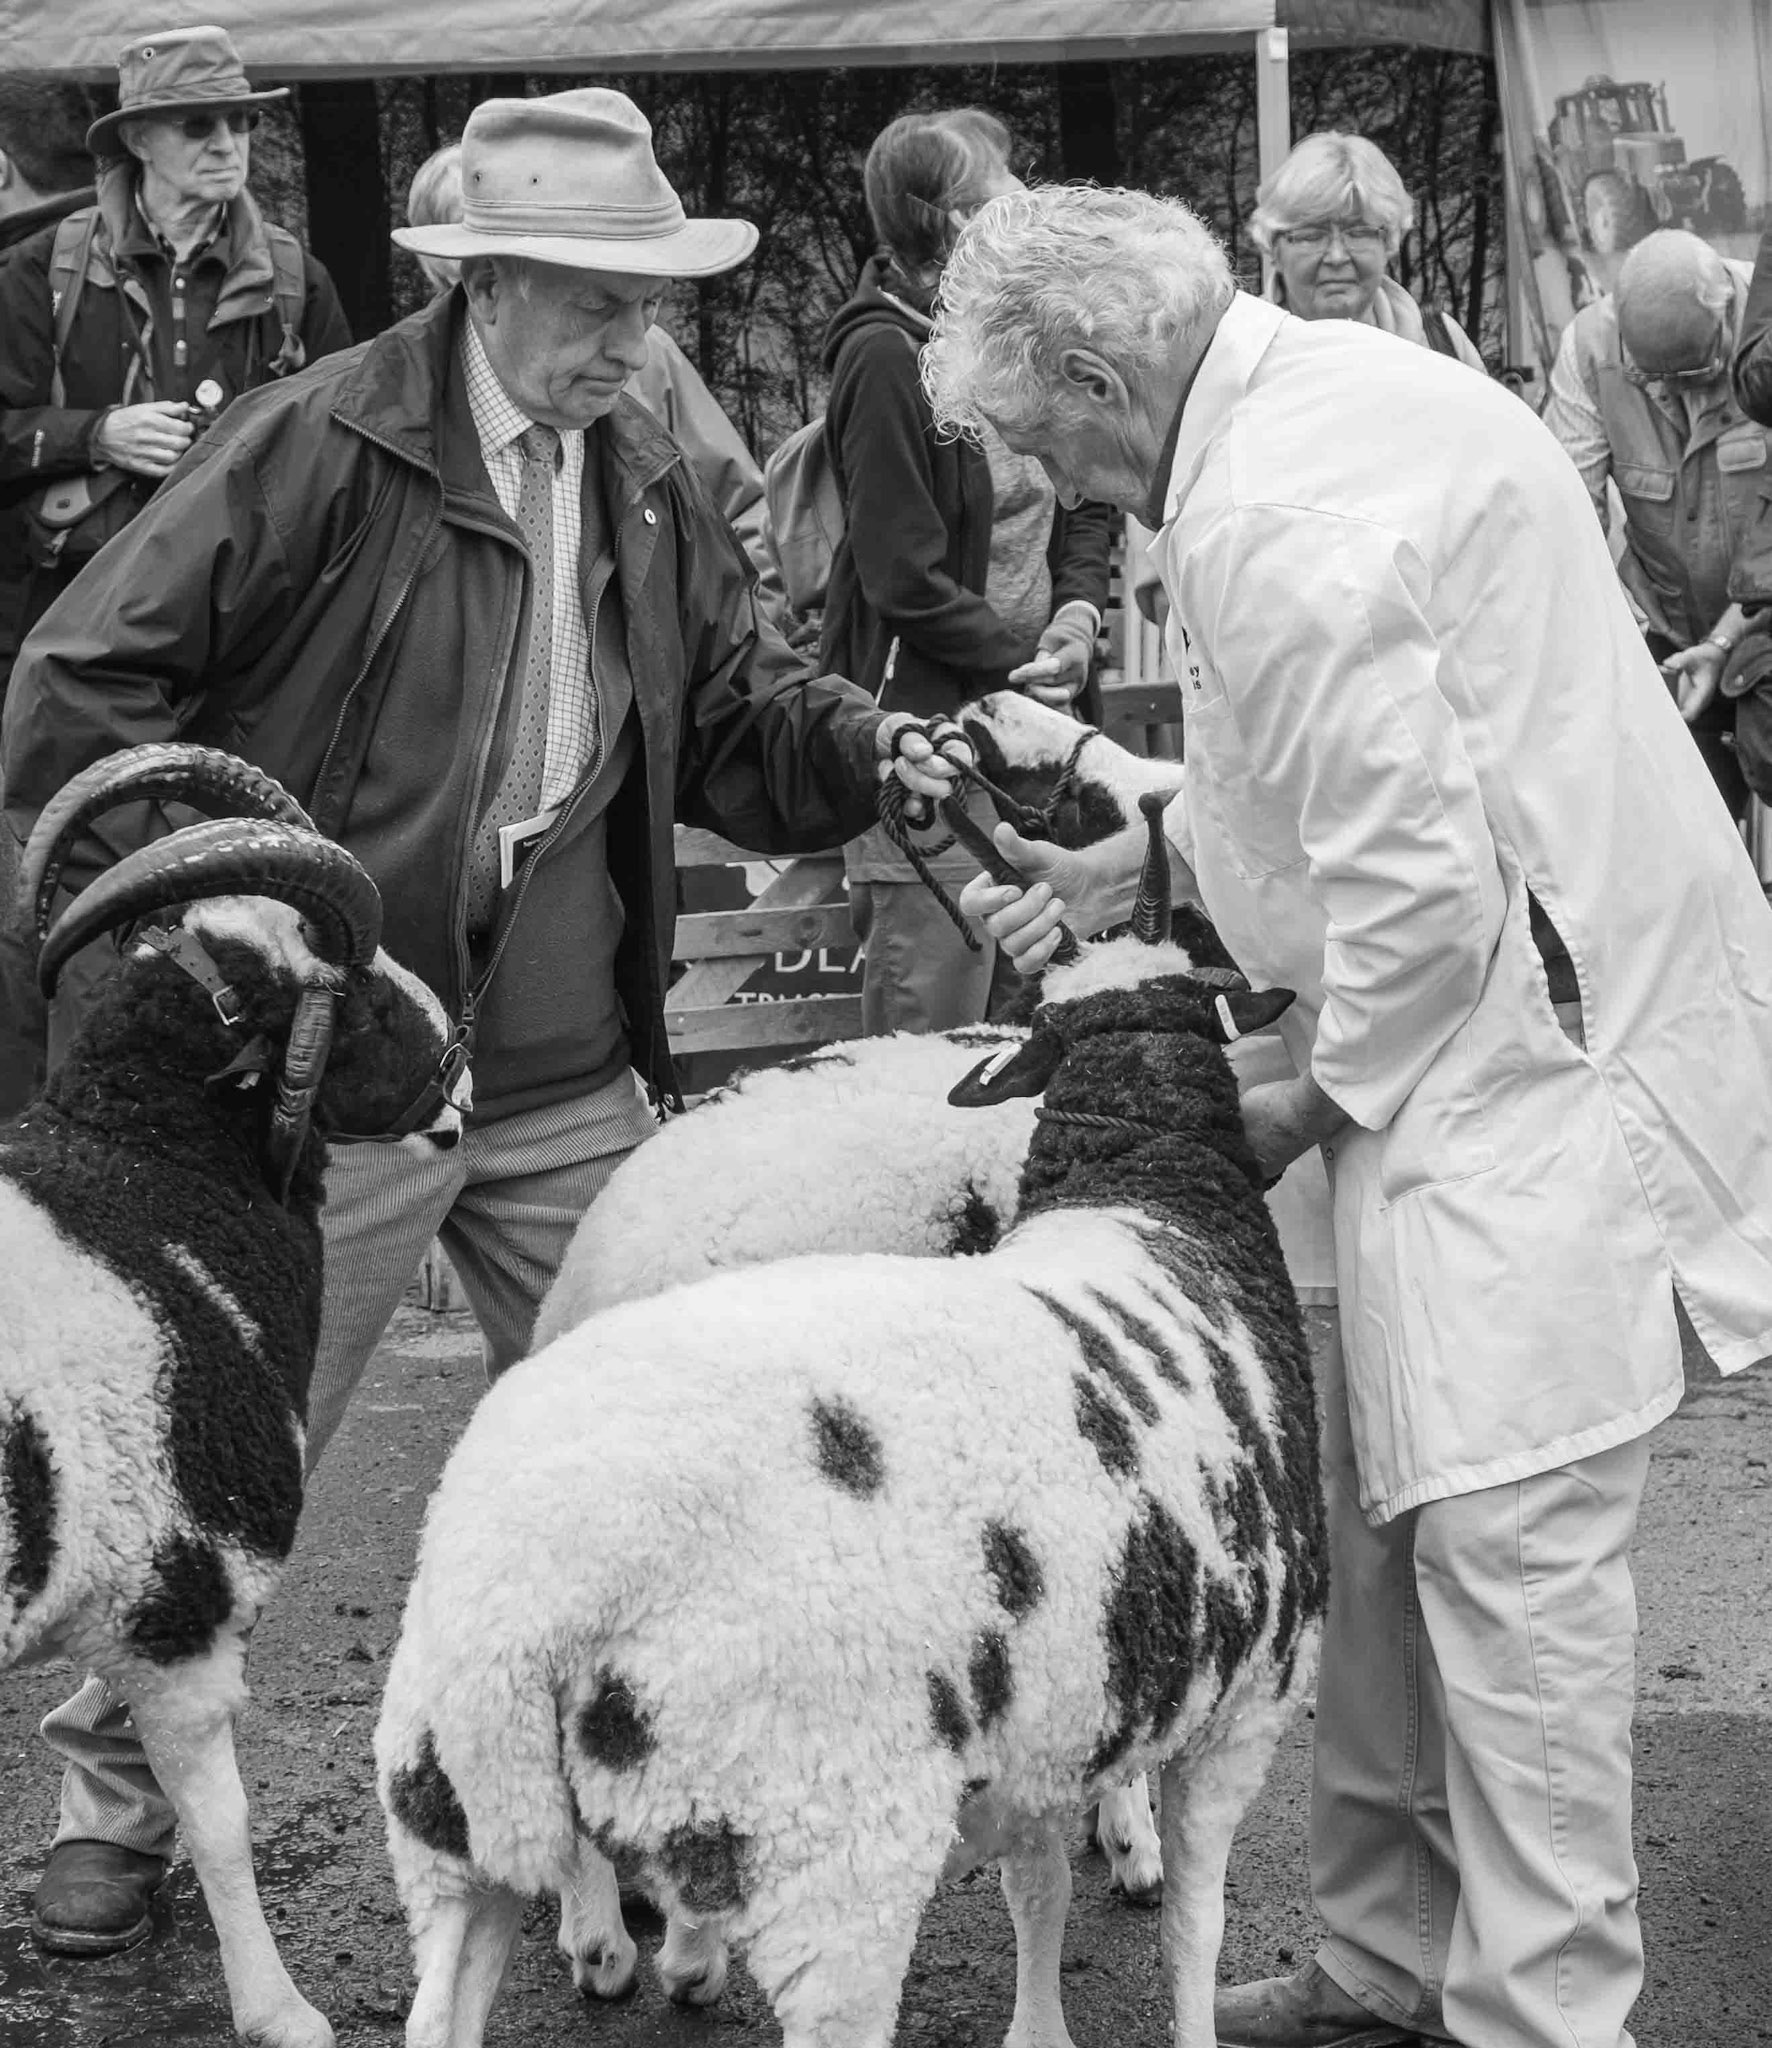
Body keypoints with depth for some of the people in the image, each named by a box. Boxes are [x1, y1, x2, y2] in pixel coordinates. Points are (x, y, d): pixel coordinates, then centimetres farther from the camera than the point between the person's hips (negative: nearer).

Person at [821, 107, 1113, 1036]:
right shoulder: (885, 356, -15)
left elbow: (1085, 504, 18)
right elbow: (902, 574, -17)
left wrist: (1077, 610, 0)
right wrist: (1025, 661, -13)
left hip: (1017, 712, 8)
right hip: (924, 714, -8)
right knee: (928, 1004, -3)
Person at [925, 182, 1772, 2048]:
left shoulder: (1274, 525, -21)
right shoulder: (1327, 390, 11)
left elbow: (1419, 889, -23)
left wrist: (1315, 1102, -7)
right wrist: (1126, 871, 16)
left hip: (1530, 1051, -11)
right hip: (1480, 1037, 11)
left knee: (1506, 1552, -6)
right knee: (1380, 1517, 14)